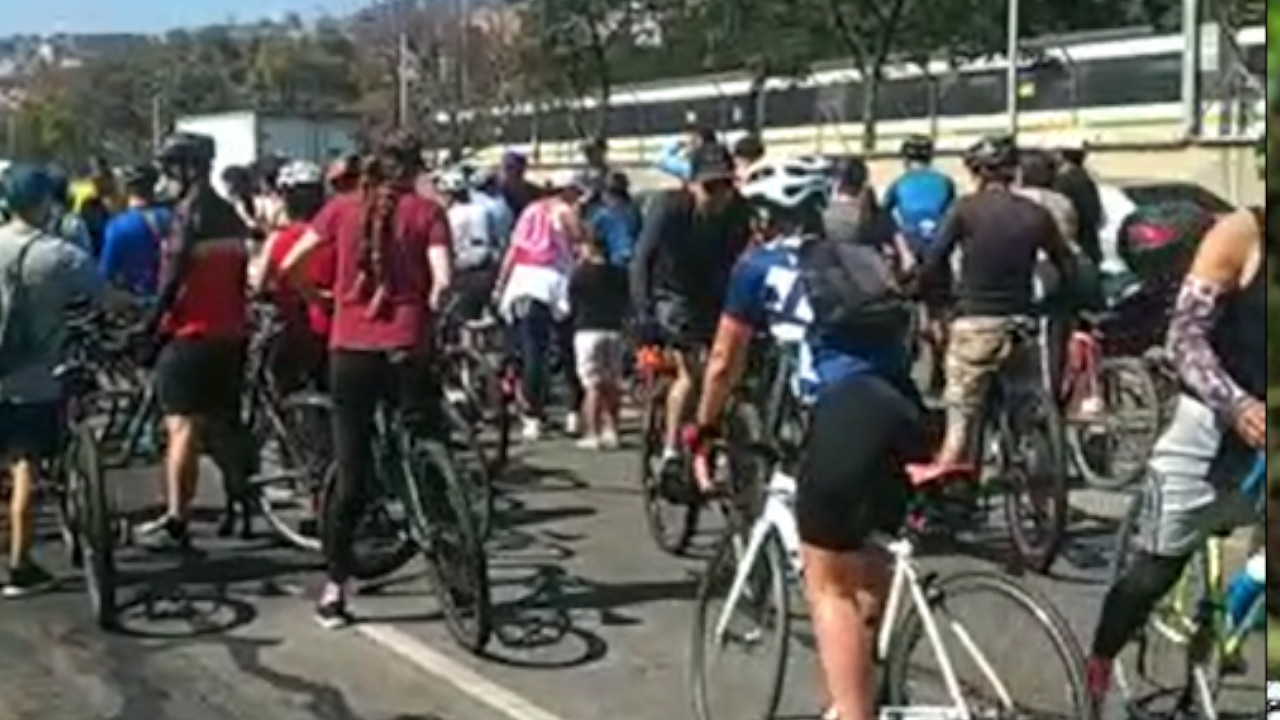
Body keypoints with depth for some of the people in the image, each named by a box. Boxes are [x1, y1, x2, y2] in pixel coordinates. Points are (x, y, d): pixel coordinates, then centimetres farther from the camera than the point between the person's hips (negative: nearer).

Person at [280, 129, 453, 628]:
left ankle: (334, 591, 8)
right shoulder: (426, 212, 1)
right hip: (405, 350, -2)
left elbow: (291, 266, 4)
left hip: (350, 350, 2)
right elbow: (442, 281, -11)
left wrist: (316, 298, 21)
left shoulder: (342, 208, 7)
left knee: (351, 474, 7)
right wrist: (429, 305, 8)